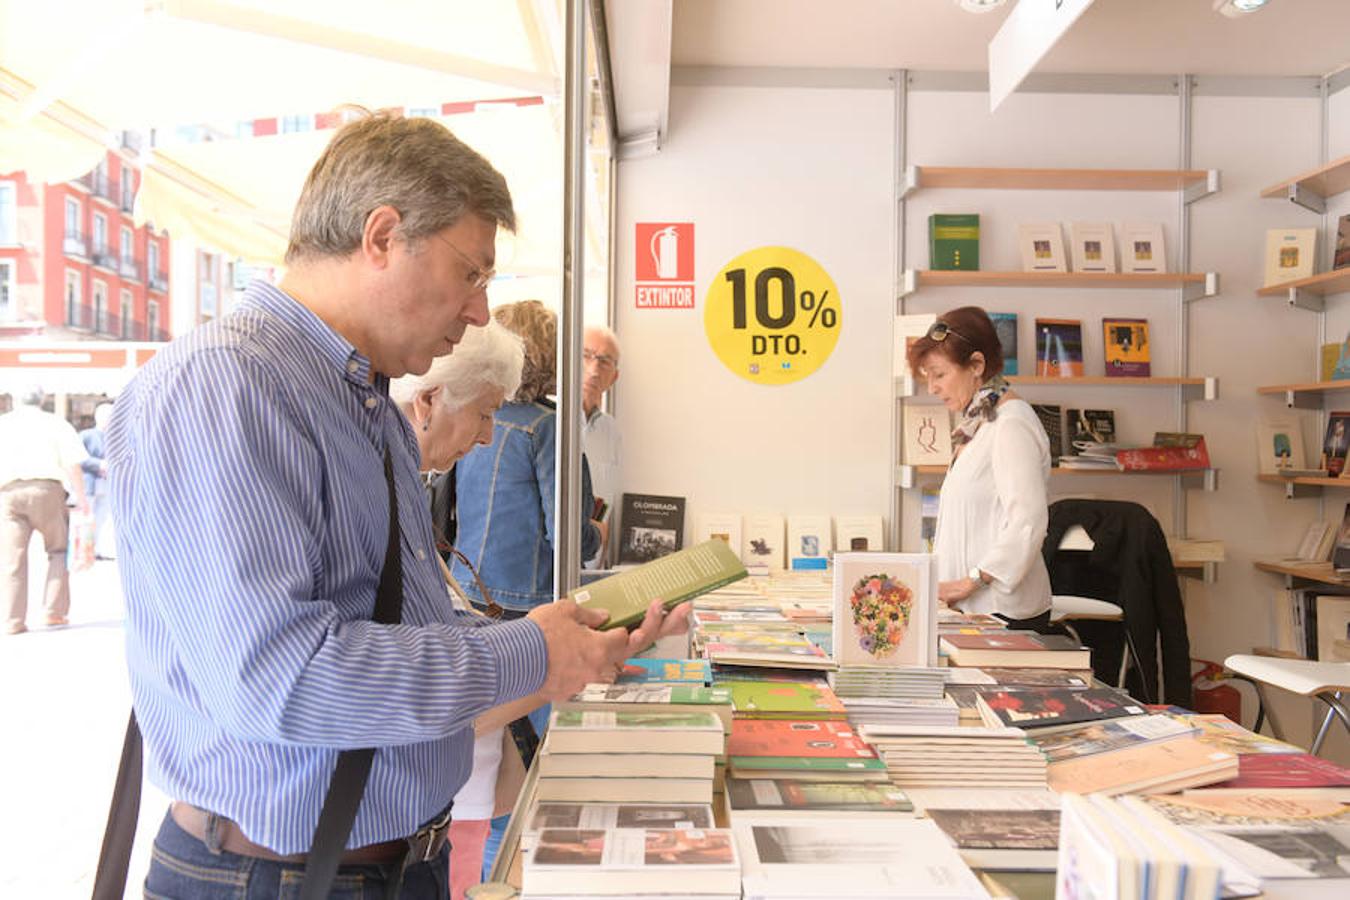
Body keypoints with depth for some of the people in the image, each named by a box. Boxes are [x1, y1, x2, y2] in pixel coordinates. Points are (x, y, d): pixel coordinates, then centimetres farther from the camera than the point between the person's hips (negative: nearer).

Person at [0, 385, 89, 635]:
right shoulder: (54, 422, 9)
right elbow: (72, 464, -1)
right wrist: (81, 497, 1)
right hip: (45, 489, -2)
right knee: (59, 549, 11)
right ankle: (54, 612, 5)